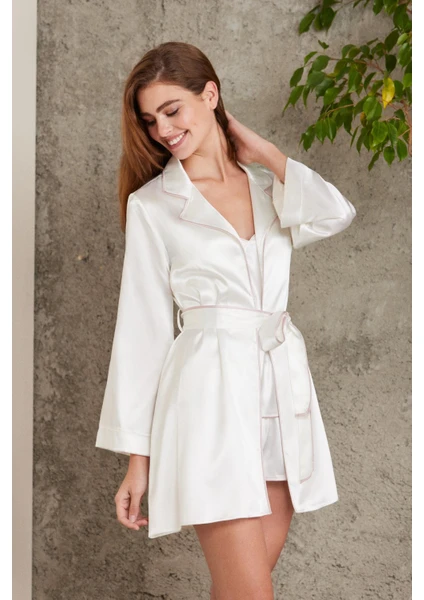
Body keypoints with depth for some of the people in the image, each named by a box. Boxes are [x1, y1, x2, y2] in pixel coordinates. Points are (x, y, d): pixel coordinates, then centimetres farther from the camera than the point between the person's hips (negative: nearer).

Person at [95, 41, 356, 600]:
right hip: (209, 391, -4)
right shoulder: (151, 203, 2)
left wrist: (266, 154, 2)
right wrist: (138, 455, -2)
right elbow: (142, 327, 1)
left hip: (283, 388, 4)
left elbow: (336, 215, -10)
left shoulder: (269, 186, 12)